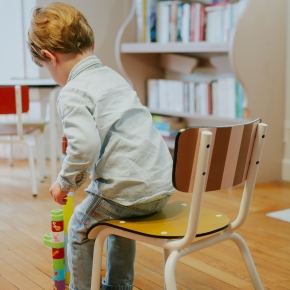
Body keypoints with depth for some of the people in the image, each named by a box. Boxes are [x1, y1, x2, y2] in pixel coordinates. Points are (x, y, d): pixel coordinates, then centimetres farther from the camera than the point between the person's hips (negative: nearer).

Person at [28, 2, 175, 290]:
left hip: (128, 188, -8)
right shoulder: (113, 76, 15)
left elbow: (84, 146, -25)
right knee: (121, 218, 35)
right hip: (163, 183, 8)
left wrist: (65, 182, -6)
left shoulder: (72, 93, -11)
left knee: (80, 229, 18)